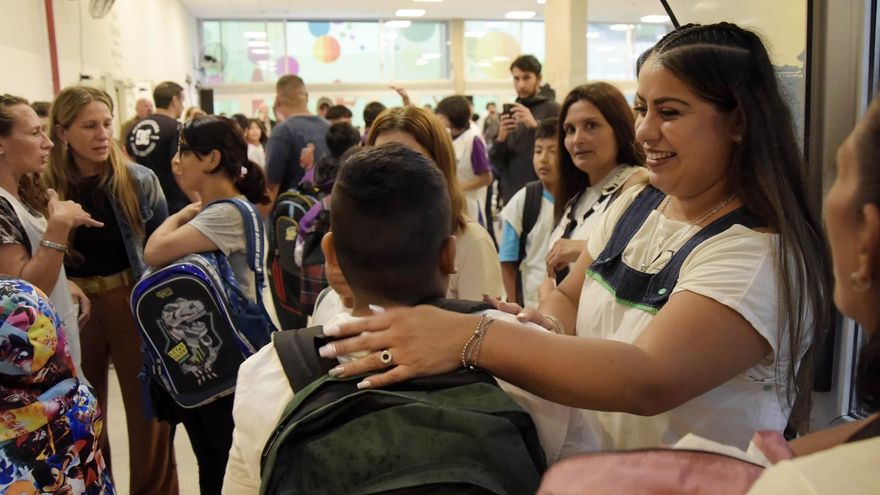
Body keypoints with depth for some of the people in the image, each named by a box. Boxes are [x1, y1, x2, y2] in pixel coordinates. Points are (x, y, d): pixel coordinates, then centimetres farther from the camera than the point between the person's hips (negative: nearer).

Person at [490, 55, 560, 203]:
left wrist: (535, 126, -25)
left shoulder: (552, 109, -4)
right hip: (512, 195, 5)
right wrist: (500, 139, -10)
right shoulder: (510, 112, 12)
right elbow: (496, 161, 10)